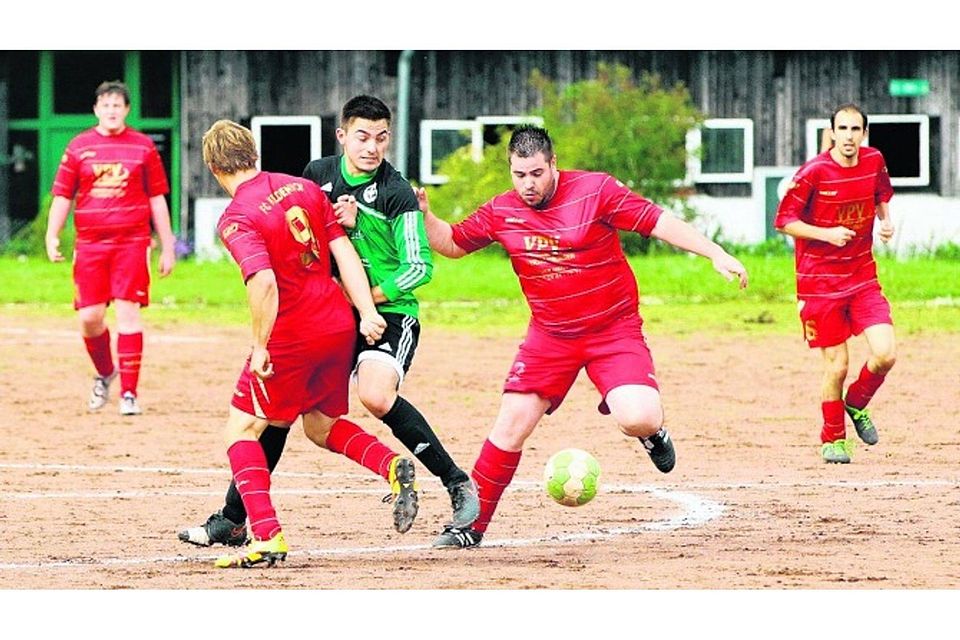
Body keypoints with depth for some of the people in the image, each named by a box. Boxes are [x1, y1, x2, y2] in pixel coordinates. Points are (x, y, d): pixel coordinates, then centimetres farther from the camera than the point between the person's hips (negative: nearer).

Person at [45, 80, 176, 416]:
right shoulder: (79, 147, 8)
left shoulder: (143, 146, 6)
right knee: (89, 316, -2)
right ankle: (105, 374, 26)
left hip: (132, 241, -1)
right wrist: (52, 235, -5)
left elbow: (157, 199, 9)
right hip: (90, 243, 2)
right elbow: (62, 195, 8)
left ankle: (129, 392, -6)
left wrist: (167, 247, 7)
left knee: (128, 311, -9)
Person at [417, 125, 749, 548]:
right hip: (550, 335, 3)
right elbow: (453, 244, 12)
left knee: (639, 419, -24)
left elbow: (660, 223, -12)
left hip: (615, 329, -3)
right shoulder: (501, 212, -2)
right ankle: (471, 525, 5)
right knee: (511, 425, -6)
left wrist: (717, 254, -19)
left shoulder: (596, 190, -13)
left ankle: (649, 432, 16)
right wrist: (424, 217, -8)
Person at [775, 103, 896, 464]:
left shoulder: (874, 161, 0)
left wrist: (886, 221, 2)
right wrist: (826, 234, -22)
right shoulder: (813, 173, -14)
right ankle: (833, 438, 21)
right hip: (820, 282, -4)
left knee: (885, 354, -11)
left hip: (863, 277, 4)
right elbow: (784, 221, -10)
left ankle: (856, 404, 20)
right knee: (836, 365, -2)